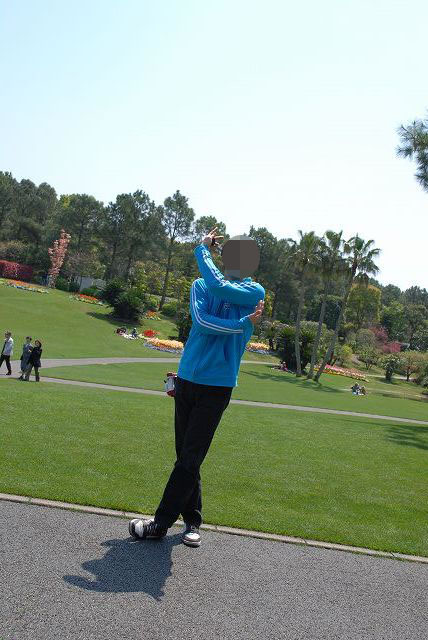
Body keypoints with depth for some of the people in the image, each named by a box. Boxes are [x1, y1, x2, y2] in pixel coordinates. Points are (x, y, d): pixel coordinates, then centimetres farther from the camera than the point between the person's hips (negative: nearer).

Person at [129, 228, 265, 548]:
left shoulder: (256, 292, -1)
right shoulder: (201, 285, 7)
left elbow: (218, 286, -18)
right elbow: (201, 322, -11)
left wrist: (202, 249, -3)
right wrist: (243, 324, -17)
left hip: (218, 387, -3)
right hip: (187, 380, 3)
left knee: (190, 460, -4)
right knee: (186, 457, 8)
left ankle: (162, 523, 6)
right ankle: (192, 520, 22)